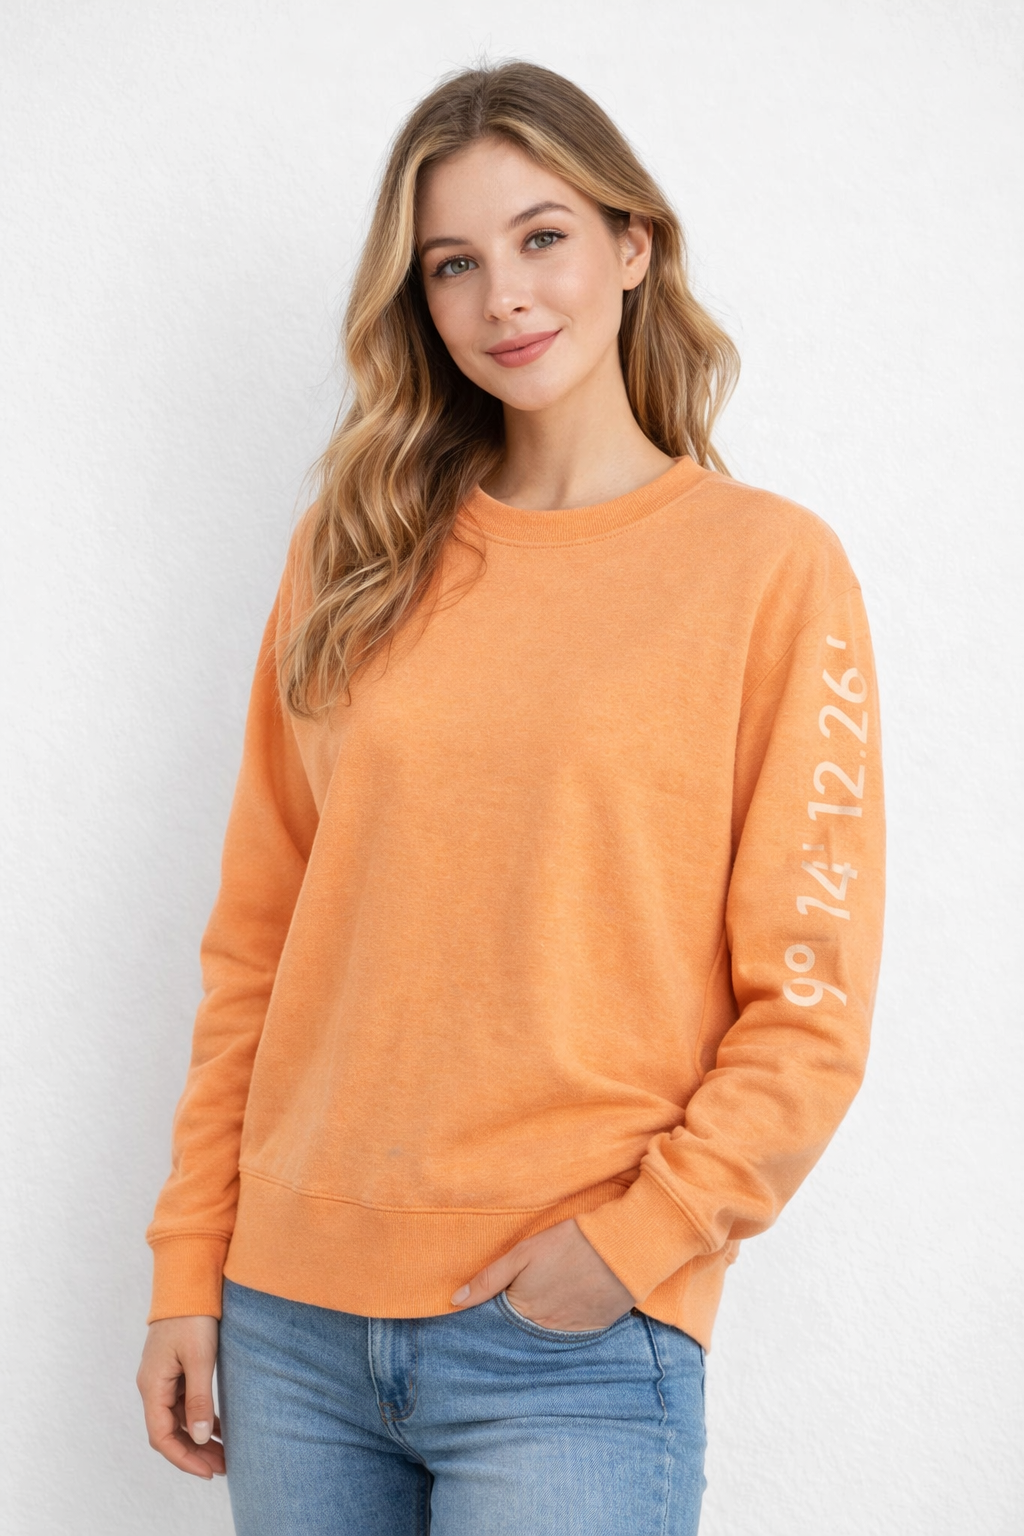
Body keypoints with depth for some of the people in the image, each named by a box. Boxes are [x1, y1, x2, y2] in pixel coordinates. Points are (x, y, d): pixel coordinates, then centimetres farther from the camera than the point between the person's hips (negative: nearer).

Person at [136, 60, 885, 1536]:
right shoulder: (355, 556, 7)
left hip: (574, 1354, -3)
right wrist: (189, 1268, 5)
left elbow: (811, 1006, -5)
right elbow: (257, 938, 8)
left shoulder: (769, 564, -3)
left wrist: (632, 1241, -13)